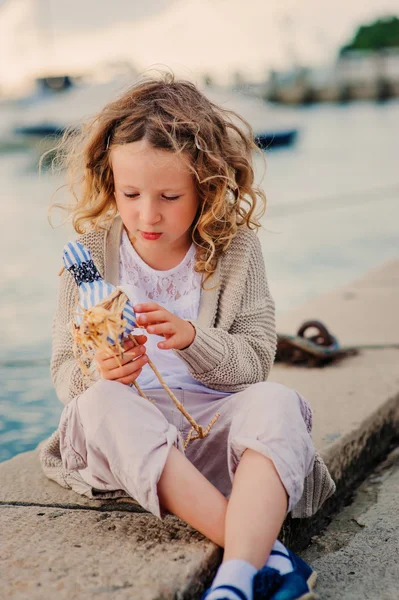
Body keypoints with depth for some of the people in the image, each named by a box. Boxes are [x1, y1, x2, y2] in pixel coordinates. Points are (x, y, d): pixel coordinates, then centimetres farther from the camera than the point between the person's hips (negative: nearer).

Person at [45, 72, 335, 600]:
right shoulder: (90, 254, 1)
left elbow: (256, 363, -1)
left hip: (215, 421, 0)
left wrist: (193, 339, -22)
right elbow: (64, 372, 1)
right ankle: (264, 549, -40)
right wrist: (98, 372, -24)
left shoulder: (235, 248, 1)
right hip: (128, 429, 1)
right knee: (99, 402, -35)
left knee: (277, 403, -32)